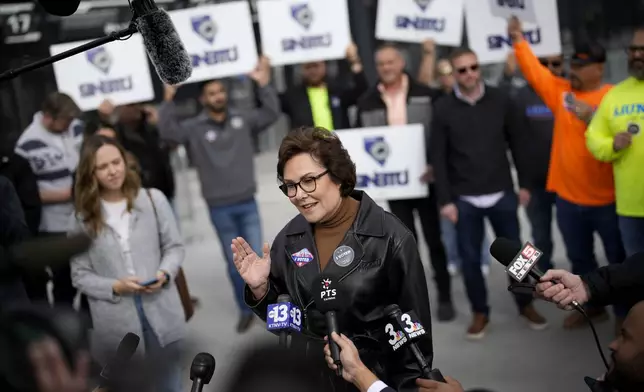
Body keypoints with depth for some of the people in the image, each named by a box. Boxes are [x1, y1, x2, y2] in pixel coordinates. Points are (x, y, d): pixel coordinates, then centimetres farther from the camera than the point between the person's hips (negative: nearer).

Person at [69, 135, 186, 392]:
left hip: (162, 313, 1)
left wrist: (164, 273, -15)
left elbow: (174, 247, 5)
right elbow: (80, 275, -1)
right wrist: (115, 287, -17)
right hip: (117, 323, -1)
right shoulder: (83, 218, -3)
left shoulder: (153, 200, -1)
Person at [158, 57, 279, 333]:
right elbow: (168, 132, -15)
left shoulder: (242, 119, 3)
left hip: (247, 203, 1)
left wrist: (264, 85, -13)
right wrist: (168, 101, -24)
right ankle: (245, 310, 24)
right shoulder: (194, 128, -3)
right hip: (219, 208, -1)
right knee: (235, 263, 9)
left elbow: (271, 114, -3)